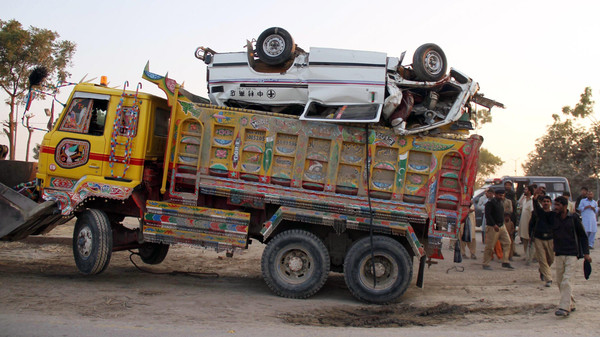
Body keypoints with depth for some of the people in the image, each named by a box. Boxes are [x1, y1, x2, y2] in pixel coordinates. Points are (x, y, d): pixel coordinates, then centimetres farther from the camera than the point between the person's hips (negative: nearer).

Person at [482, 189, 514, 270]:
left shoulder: (501, 202, 14)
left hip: (501, 226, 8)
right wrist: (494, 225, -25)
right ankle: (485, 264, 7)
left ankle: (505, 262, 8)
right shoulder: (490, 203, -11)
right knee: (490, 246, -3)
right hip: (492, 227, -8)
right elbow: (487, 215, -19)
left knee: (507, 242, 2)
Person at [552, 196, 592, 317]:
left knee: (566, 281, -14)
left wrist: (586, 253, 0)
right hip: (559, 254, 4)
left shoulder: (573, 218, -3)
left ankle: (564, 308, -16)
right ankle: (571, 304, 25)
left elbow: (582, 235, 3)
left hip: (572, 254, -4)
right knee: (560, 281, 8)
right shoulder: (553, 218, 4)